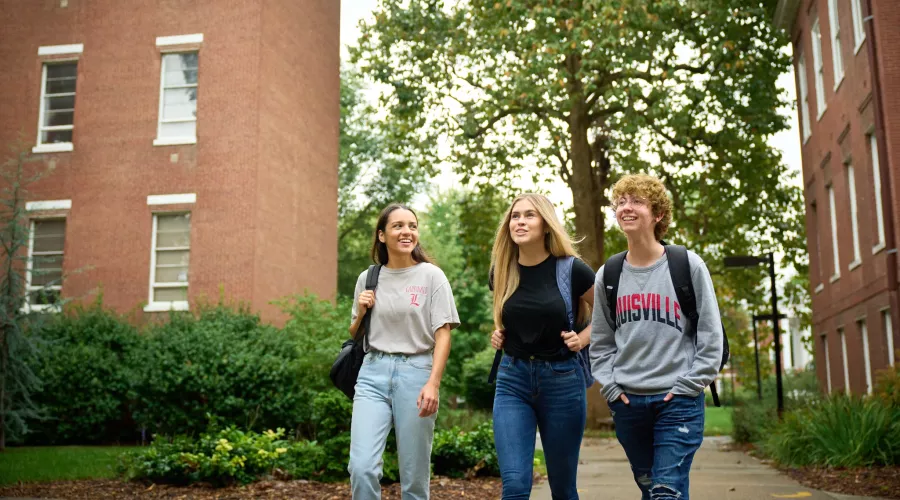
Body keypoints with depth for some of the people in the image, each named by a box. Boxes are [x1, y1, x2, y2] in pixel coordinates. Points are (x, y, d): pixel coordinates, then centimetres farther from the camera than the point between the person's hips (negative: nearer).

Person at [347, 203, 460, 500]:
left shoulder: (431, 275, 0)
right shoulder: (368, 279, 9)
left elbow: (443, 334, -5)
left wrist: (433, 384, -16)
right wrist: (360, 312, -1)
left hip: (416, 372, -2)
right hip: (373, 373, 2)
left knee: (414, 476, 1)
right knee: (362, 467, -11)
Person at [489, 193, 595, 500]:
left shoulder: (571, 270, -9)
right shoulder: (502, 271, 2)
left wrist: (583, 338, -10)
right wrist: (498, 334, 4)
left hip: (562, 379, -2)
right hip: (512, 380, 2)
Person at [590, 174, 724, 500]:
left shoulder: (688, 265, -3)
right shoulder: (608, 274, 6)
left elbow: (711, 337, -3)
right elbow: (600, 341, 12)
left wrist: (687, 387, -9)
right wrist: (610, 387, 1)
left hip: (679, 401, -3)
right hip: (627, 402, 4)